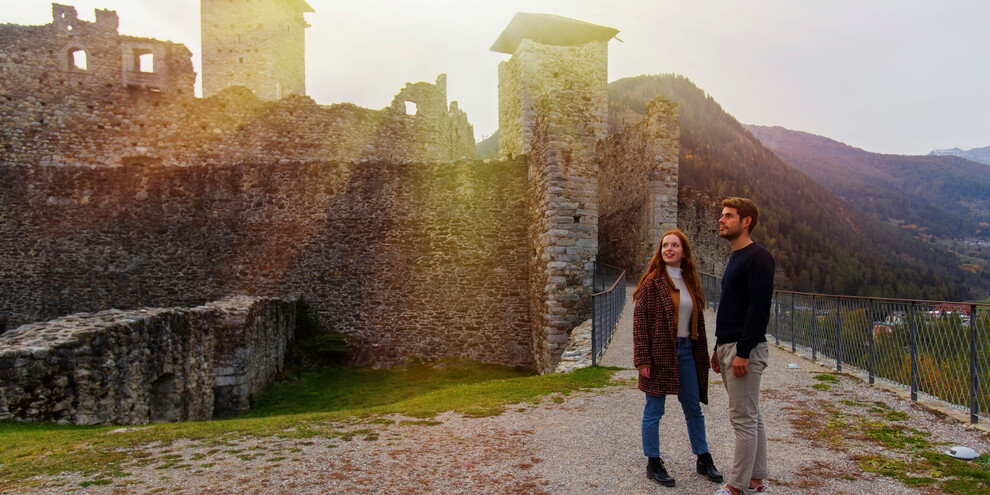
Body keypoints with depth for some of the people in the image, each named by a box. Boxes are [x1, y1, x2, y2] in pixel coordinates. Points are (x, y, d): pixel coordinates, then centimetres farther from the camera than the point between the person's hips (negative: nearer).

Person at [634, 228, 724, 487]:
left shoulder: (691, 282, 9)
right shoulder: (652, 282, -9)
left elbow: (697, 319, 15)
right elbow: (639, 320, -12)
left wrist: (702, 355, 12)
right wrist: (643, 359, -17)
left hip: (685, 350, 6)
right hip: (659, 352, -6)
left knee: (694, 408, 16)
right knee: (654, 410, 5)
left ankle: (703, 459, 32)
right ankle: (653, 464, 18)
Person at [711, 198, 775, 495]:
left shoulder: (758, 258, -12)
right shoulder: (734, 258, 17)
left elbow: (759, 309, -19)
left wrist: (743, 352, -22)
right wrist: (719, 349, 19)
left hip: (745, 350, -10)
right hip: (729, 348, 10)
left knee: (744, 419, -3)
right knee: (751, 418, 15)